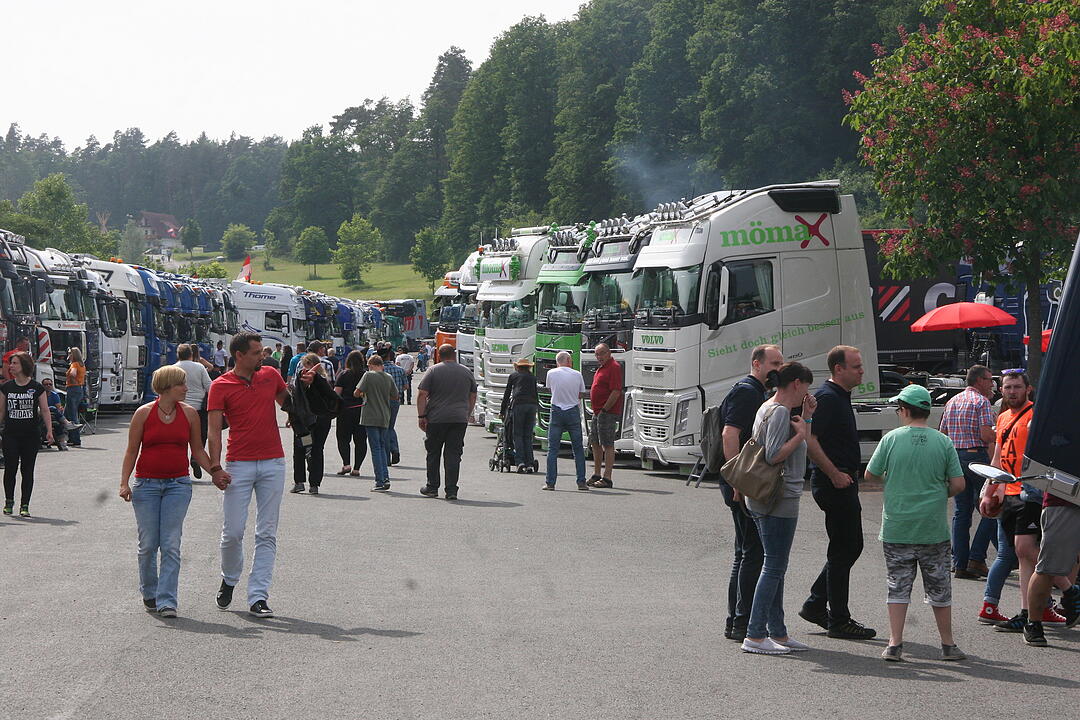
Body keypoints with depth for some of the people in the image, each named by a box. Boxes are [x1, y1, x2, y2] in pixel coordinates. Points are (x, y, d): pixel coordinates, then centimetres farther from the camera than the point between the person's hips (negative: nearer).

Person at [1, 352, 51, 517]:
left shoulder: (37, 387, -1)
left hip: (31, 435, -1)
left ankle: (24, 505, 9)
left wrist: (49, 431, -4)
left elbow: (44, 410, 3)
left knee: (27, 470, 2)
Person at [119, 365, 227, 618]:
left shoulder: (189, 413, 4)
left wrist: (215, 472, -1)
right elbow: (132, 451, 2)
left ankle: (167, 601, -6)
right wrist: (124, 483, -7)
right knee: (148, 544, 2)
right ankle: (149, 593, 24)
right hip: (146, 484, -1)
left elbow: (197, 450, 13)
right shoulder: (144, 413, -2)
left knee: (171, 545, -7)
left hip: (178, 484, 1)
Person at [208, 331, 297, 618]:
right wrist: (215, 467, -15)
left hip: (273, 463, 3)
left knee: (267, 534, 0)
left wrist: (303, 385, 8)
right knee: (232, 532, -3)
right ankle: (229, 579, 26)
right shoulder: (221, 386, -1)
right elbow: (214, 430, -5)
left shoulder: (270, 375, 10)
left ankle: (258, 597, 2)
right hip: (239, 465, -3)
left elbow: (289, 402, 28)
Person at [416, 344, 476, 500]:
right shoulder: (466, 372, 10)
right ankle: (451, 490, -2)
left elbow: (422, 395, -6)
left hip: (436, 419, -2)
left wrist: (421, 416, -2)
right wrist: (468, 415, 25)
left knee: (433, 453, 10)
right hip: (460, 419, 2)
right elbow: (473, 396, 16)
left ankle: (432, 487, 14)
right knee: (453, 455, 2)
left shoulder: (433, 371, -1)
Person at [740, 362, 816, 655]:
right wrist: (800, 434, -12)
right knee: (774, 567, -7)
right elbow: (774, 455, -22)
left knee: (776, 567, 14)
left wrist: (806, 417, 15)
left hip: (763, 500, 11)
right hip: (780, 501, -11)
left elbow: (800, 449, 23)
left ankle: (777, 632, 20)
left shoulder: (768, 408, 17)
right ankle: (755, 635, -6)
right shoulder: (780, 412, -14)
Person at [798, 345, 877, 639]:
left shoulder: (840, 396, 16)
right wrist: (835, 474, -22)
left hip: (843, 481, 10)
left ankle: (815, 605, 22)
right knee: (844, 549, -4)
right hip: (834, 483, -10)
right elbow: (809, 439, -25)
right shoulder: (827, 397, -17)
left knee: (850, 547, 15)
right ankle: (839, 620, 4)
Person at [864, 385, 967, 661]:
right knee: (939, 587, 12)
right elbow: (958, 484, -4)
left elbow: (870, 475, 2)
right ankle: (948, 644, 18)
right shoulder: (942, 442, -4)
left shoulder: (892, 439, -6)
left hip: (896, 527, -1)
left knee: (898, 586, 6)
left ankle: (895, 644, 2)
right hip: (933, 528, 1)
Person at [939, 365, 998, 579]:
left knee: (961, 512, 9)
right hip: (976, 456, -7)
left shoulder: (952, 402, 16)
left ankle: (959, 563, 6)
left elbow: (942, 434, 16)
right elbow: (986, 435, -17)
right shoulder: (981, 402, -7)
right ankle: (976, 559, -6)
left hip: (954, 457, 7)